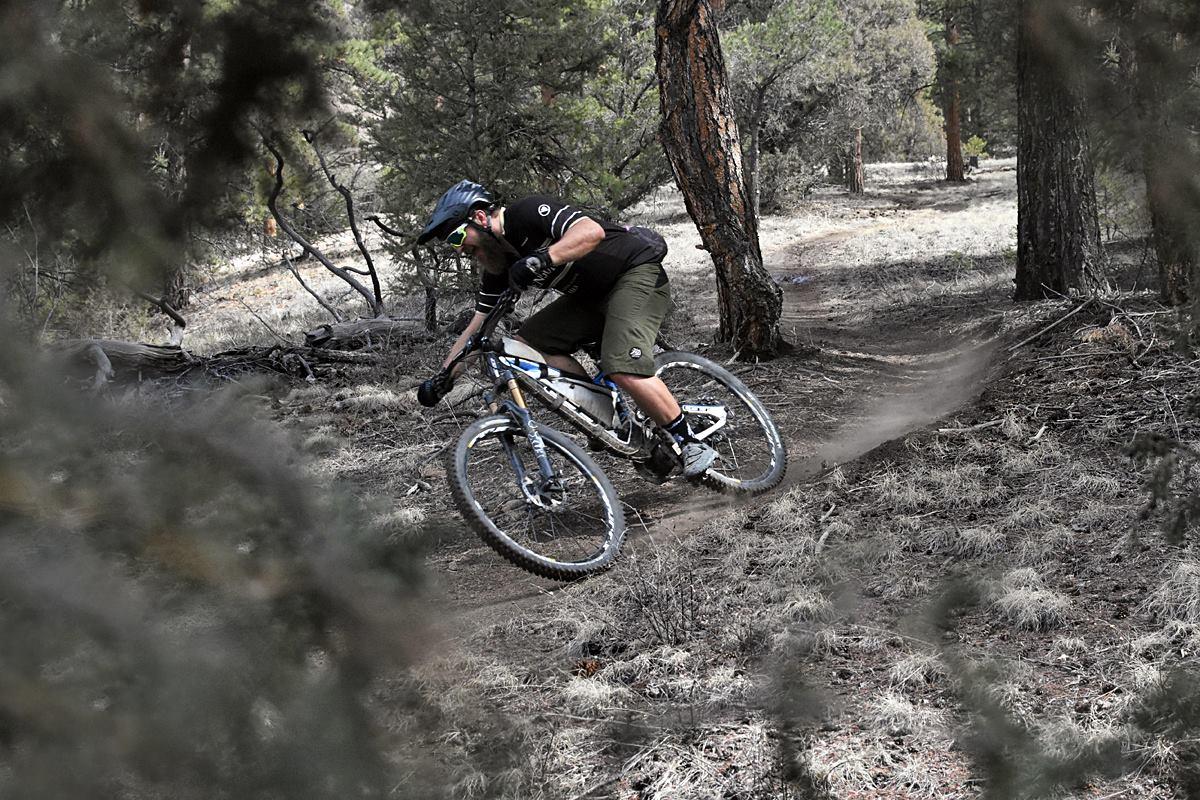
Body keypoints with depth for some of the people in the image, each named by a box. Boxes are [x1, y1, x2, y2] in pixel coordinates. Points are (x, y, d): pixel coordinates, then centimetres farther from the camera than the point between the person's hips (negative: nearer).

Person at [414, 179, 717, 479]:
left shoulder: (528, 212, -20)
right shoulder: (499, 263, 5)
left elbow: (592, 231, -36)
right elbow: (477, 327, 7)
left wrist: (541, 259, -48)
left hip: (638, 272, -9)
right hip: (592, 294, 9)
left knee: (623, 369, -29)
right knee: (527, 344, -7)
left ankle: (691, 444, -12)